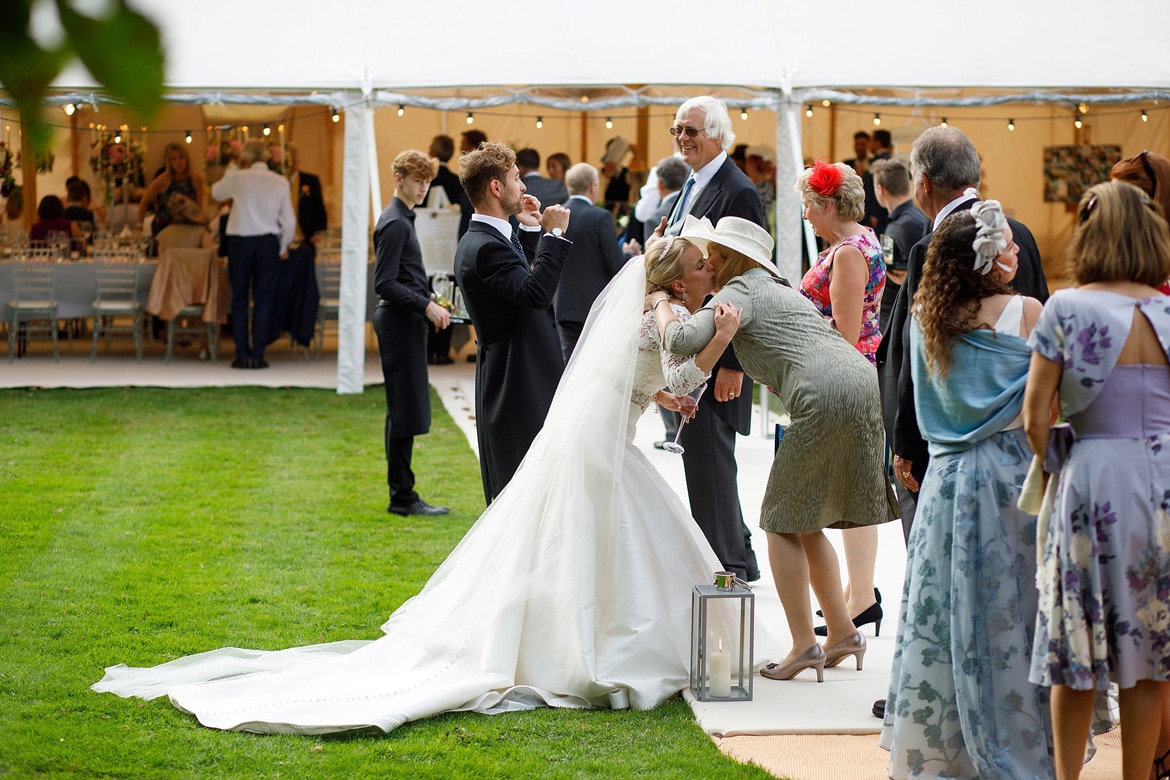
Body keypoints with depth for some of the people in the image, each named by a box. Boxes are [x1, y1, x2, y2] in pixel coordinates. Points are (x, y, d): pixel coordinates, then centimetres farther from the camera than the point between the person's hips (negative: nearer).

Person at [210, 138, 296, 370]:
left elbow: (216, 192, 17)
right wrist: (283, 247, 17)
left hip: (240, 242, -1)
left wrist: (233, 169, 22)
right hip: (268, 242, 1)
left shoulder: (237, 179, -3)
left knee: (239, 299, 8)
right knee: (263, 300, 4)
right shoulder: (280, 182, 1)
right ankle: (258, 355, 1)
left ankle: (242, 355, 4)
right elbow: (289, 221, 3)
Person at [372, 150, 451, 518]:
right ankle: (403, 497, -4)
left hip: (406, 323, 11)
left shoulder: (402, 220, 17)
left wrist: (430, 305, 14)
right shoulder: (395, 224, -14)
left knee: (404, 413, 12)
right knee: (406, 413, -8)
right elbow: (385, 285, -19)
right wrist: (426, 305, -18)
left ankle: (402, 494, 17)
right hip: (399, 325, -11)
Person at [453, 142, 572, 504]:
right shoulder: (484, 247, -20)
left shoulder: (485, 240, 13)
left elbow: (523, 281, 29)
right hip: (518, 387, -11)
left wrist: (530, 231, 21)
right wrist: (554, 235, -23)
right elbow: (537, 293, -32)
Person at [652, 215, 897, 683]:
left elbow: (683, 341, -12)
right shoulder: (778, 290, 30)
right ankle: (843, 633, 19)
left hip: (826, 396, -9)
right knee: (805, 523, 18)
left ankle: (805, 645, -1)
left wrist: (659, 304, 6)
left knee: (784, 522, 2)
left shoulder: (738, 293, 3)